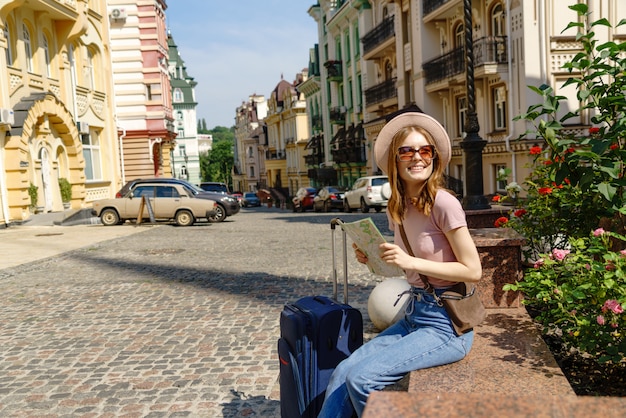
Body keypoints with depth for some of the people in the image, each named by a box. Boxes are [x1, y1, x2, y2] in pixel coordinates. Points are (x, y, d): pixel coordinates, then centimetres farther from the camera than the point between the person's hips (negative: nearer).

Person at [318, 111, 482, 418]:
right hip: (413, 315, 7)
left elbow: (473, 270, -16)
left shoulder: (442, 203, -16)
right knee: (343, 371, -7)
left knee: (362, 378, -18)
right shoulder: (396, 209, 7)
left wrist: (410, 261, -22)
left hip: (446, 325, -7)